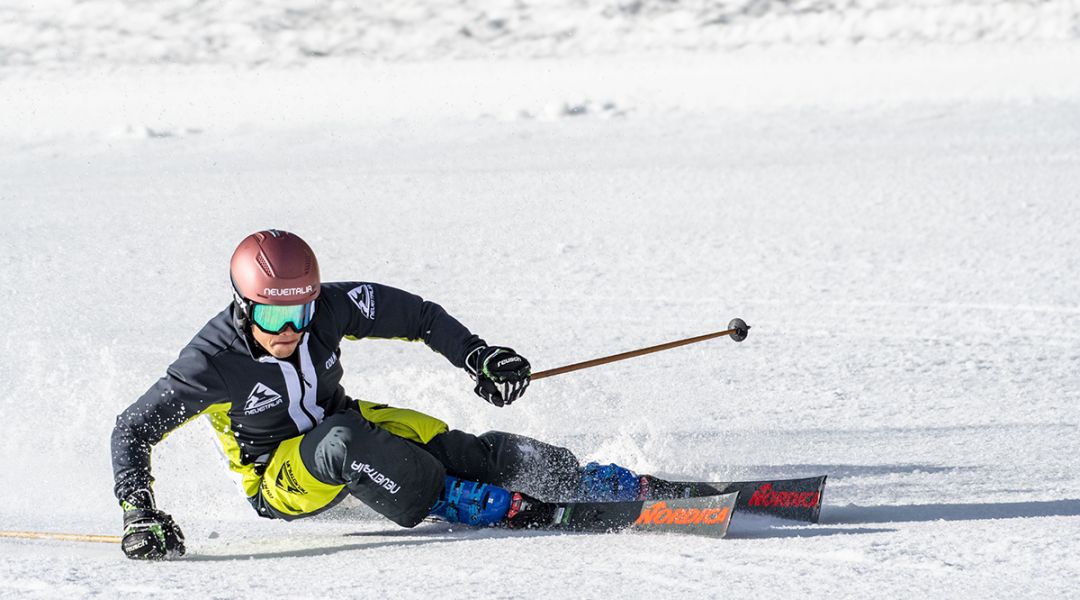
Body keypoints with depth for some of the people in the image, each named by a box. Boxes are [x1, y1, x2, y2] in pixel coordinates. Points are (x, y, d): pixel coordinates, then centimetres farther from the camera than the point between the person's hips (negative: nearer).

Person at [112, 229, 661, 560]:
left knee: (455, 449, -17)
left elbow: (415, 315, -7)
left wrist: (477, 356, -18)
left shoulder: (328, 309, -20)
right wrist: (138, 511, -32)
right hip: (280, 480, -4)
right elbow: (133, 429, -21)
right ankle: (491, 509, -26)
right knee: (341, 441, -37)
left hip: (345, 425, 4)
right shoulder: (213, 362, -28)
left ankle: (625, 488, -10)